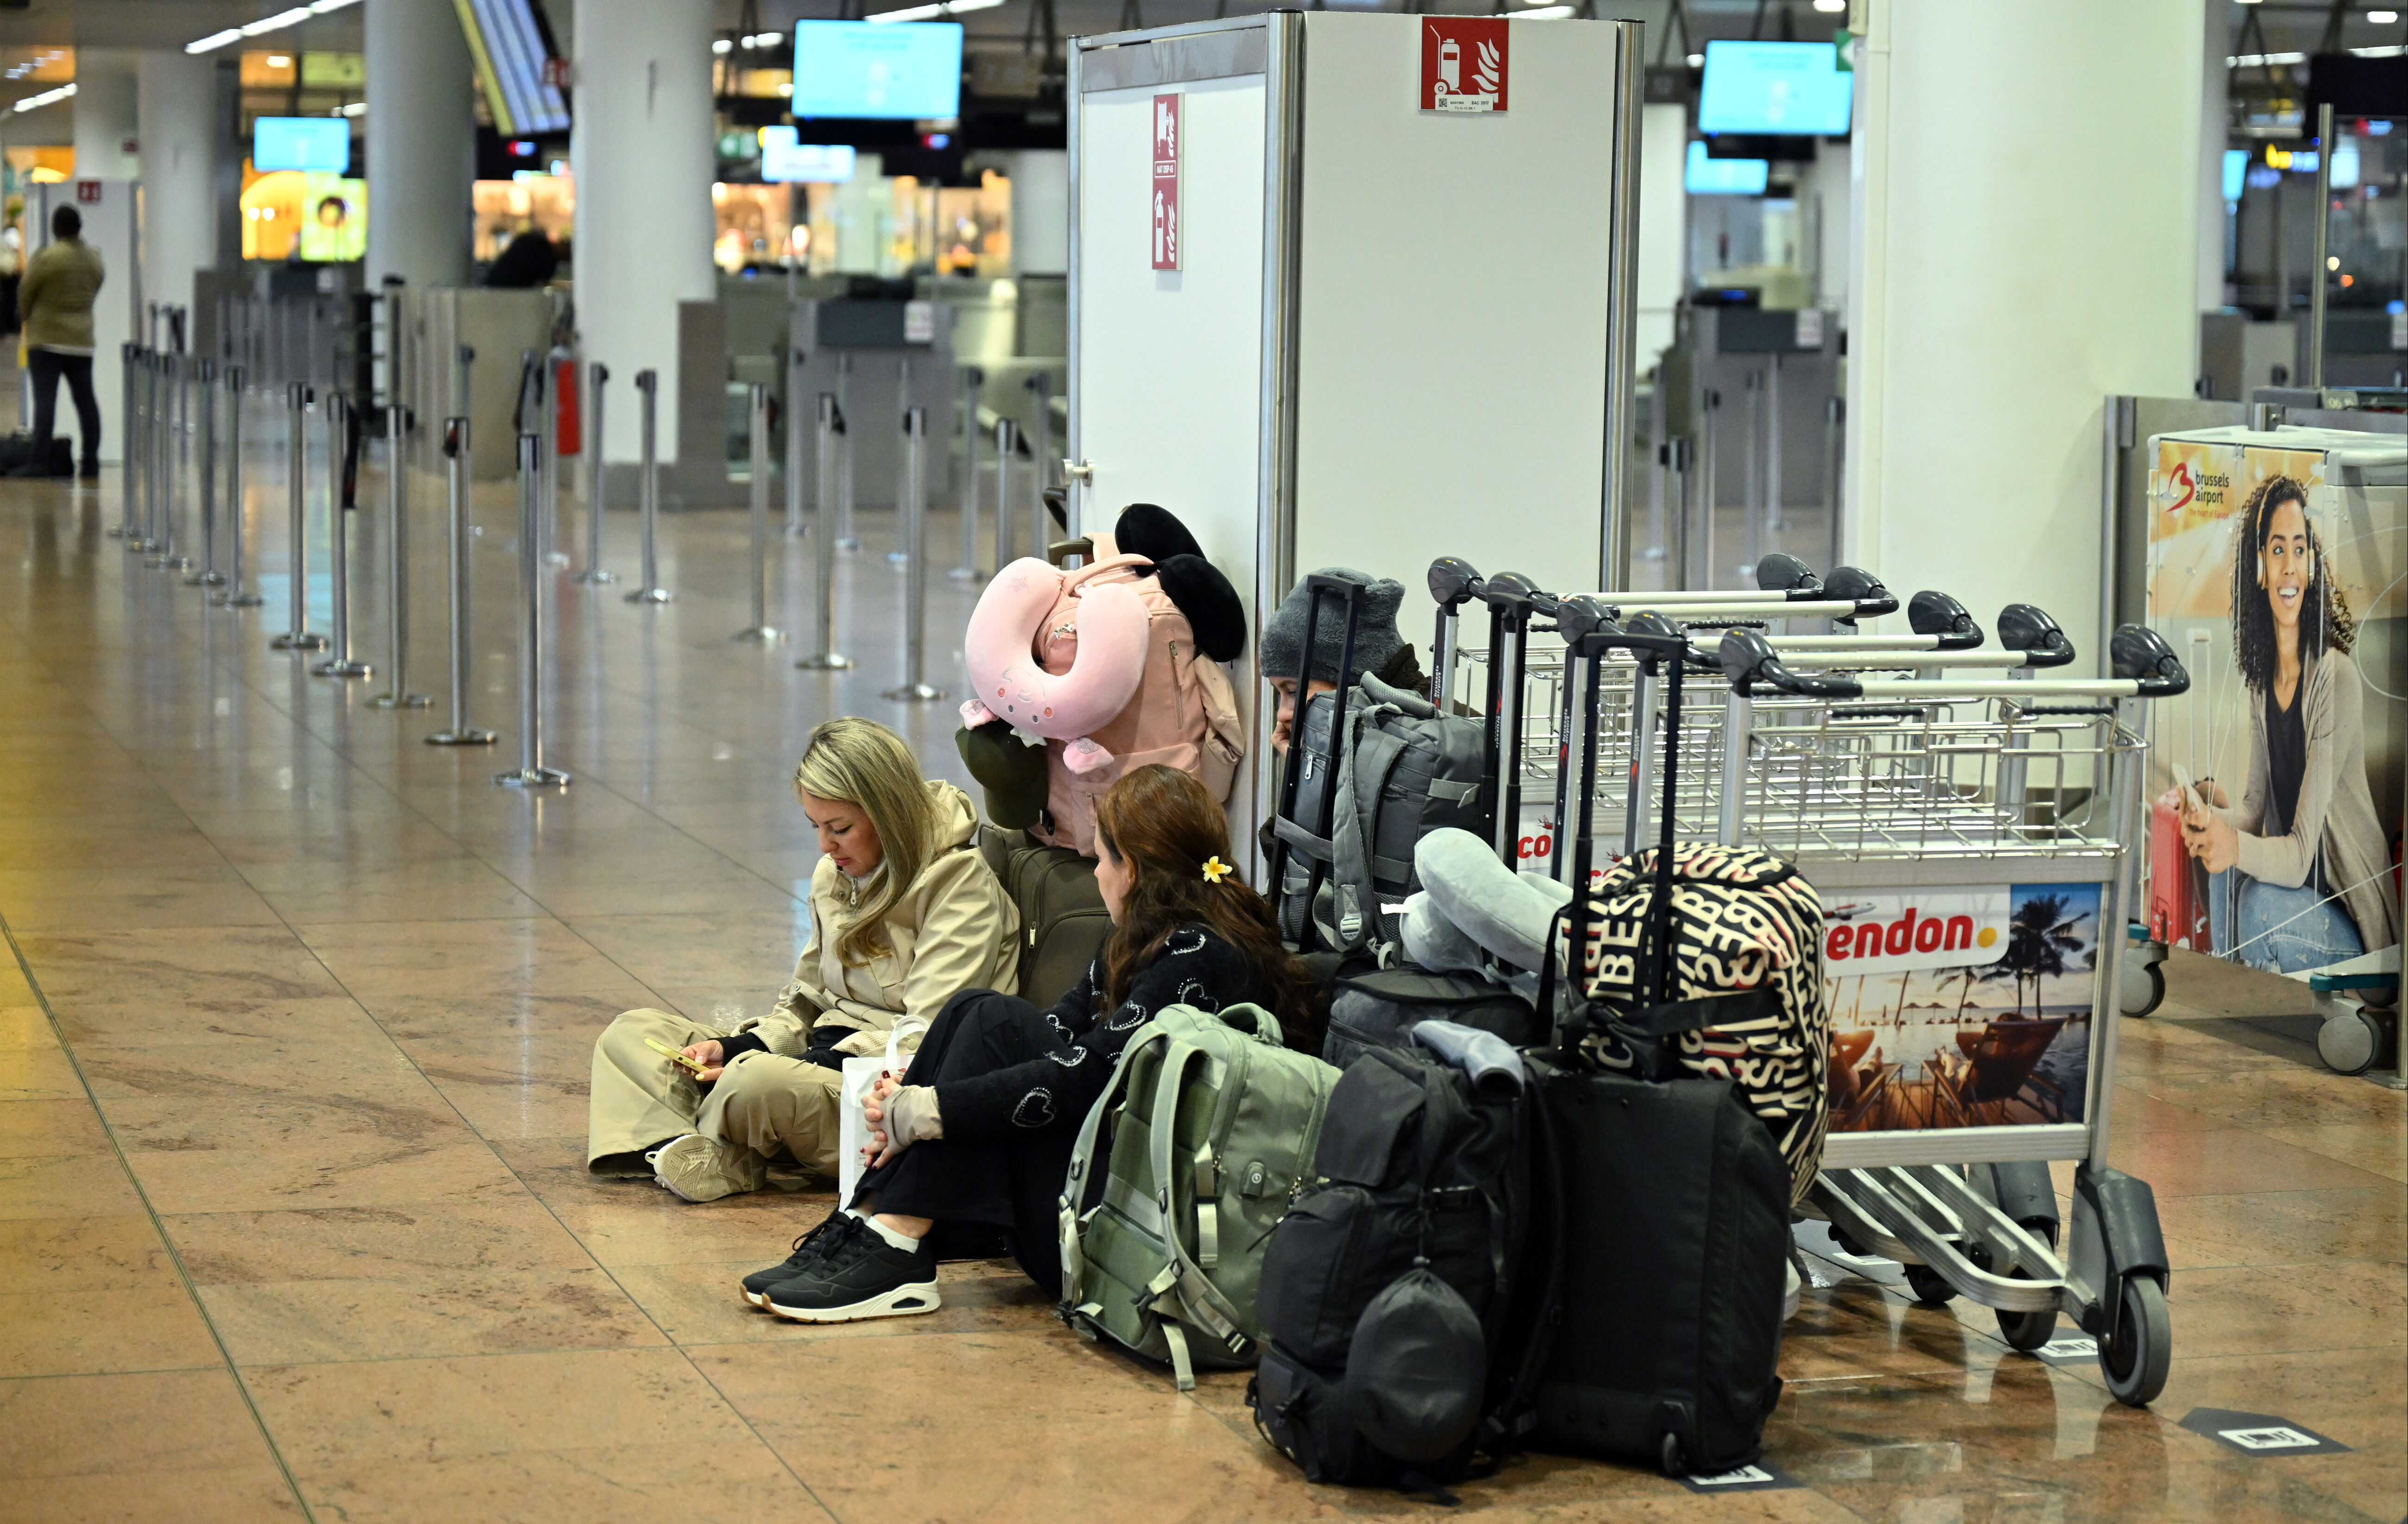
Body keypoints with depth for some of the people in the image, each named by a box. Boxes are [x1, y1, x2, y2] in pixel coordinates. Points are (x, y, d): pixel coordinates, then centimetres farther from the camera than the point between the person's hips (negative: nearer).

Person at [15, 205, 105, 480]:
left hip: (47, 338, -6)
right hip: (82, 340, 6)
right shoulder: (94, 259, 6)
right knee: (85, 400, 9)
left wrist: (25, 314, 17)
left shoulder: (47, 258, -13)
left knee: (45, 399, -9)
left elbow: (26, 292, -2)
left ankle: (40, 460, -16)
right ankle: (91, 462, 11)